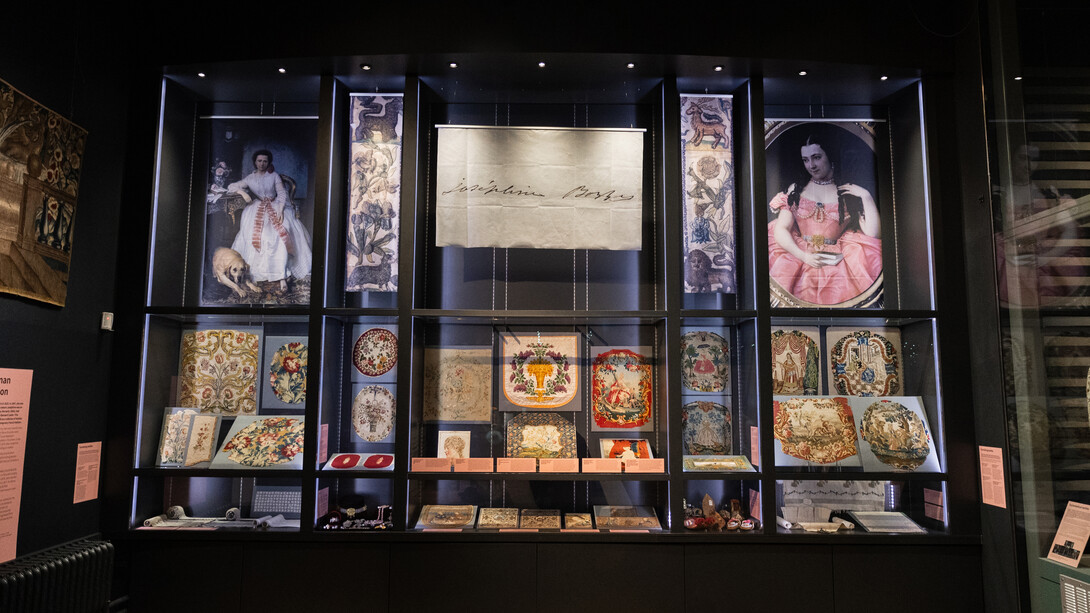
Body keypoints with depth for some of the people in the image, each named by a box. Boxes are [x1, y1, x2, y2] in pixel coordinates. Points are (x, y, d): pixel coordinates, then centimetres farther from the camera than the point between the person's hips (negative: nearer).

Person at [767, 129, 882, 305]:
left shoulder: (851, 193, 9)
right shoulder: (795, 190, 12)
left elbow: (873, 235, 0)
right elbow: (780, 230, 2)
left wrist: (866, 196, -3)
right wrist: (804, 256, -11)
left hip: (836, 261, -1)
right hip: (797, 256, 1)